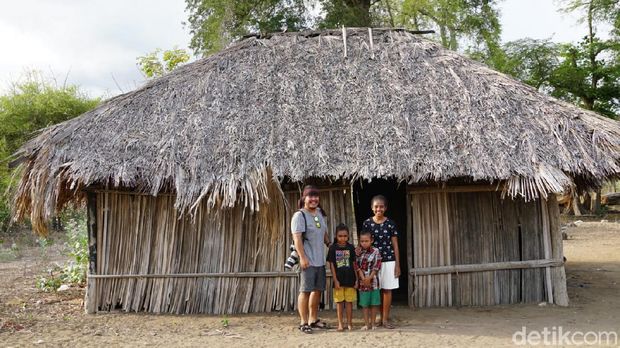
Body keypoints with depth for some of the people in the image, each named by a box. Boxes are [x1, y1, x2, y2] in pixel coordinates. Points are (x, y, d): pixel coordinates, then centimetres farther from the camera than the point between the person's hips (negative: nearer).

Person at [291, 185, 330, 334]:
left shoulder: (320, 213, 13)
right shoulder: (299, 215, -10)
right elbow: (297, 238, -17)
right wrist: (302, 257, -22)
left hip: (320, 260, 8)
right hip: (307, 260, -8)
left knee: (317, 290, 14)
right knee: (305, 290, -3)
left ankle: (313, 319, 27)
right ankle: (303, 322, 6)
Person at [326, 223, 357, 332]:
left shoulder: (350, 248, 2)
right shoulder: (333, 248, -3)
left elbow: (353, 264, 6)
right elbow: (331, 265, -3)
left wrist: (356, 279, 3)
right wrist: (335, 280, -7)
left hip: (350, 279, 1)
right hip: (338, 280, -1)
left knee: (349, 301, 7)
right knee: (339, 302, 7)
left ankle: (349, 323, 18)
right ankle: (340, 323, 16)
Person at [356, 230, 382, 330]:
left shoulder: (375, 251, -4)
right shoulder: (358, 252, 1)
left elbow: (377, 267, -8)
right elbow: (358, 266, -3)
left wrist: (369, 278, -15)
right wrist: (363, 278, -14)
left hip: (373, 280, -1)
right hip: (362, 281, 1)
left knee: (374, 303, 6)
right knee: (364, 304, 6)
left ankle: (372, 323, 18)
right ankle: (367, 324, 14)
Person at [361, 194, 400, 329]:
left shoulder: (390, 223, 1)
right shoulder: (367, 223, 1)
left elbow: (395, 245, 3)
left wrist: (397, 264, 0)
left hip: (389, 260, 0)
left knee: (387, 290, 3)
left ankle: (385, 319, 12)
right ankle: (380, 318, 17)